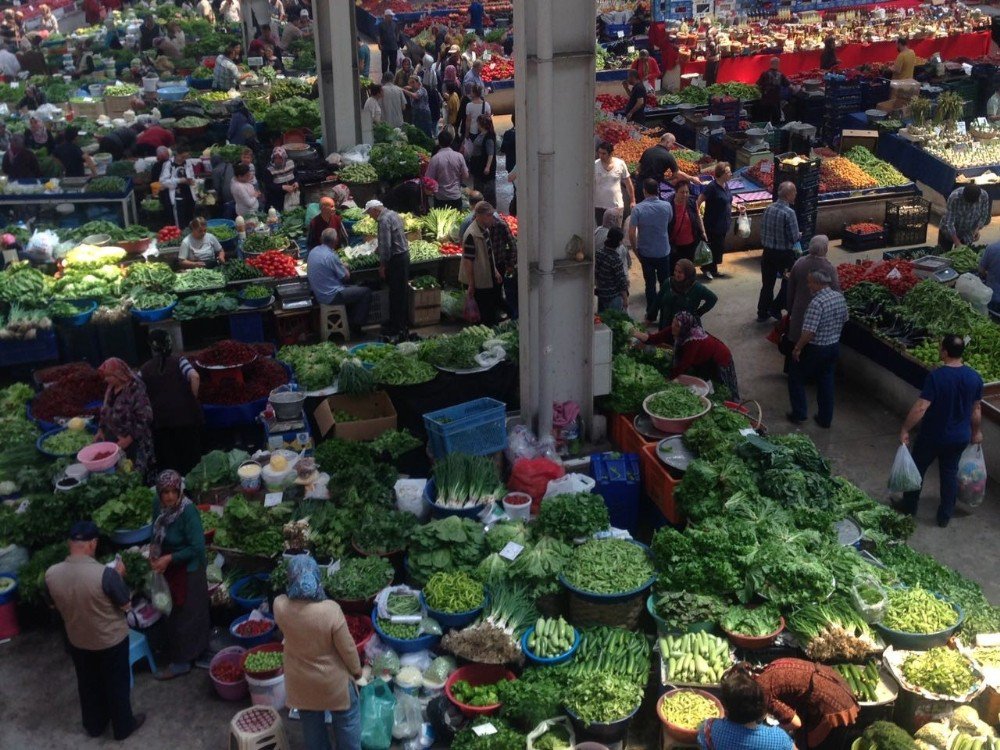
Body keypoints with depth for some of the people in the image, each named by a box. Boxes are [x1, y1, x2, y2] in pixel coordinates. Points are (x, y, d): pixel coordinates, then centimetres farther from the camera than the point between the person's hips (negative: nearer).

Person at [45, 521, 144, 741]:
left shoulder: (51, 574, -17)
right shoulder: (105, 573, -32)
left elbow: (56, 605, 3)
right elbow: (126, 604, -16)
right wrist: (118, 576, -4)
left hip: (77, 641, 4)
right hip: (111, 640, -4)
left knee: (88, 684, 26)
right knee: (117, 684, 19)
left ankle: (94, 725, 45)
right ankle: (123, 727, 37)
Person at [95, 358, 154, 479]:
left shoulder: (135, 389, -18)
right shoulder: (111, 388, 8)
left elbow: (144, 419, -20)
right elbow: (106, 411, 21)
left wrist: (128, 439, -21)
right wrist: (101, 430, 11)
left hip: (133, 444, -7)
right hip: (113, 442, 7)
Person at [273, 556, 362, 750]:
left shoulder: (280, 606, -23)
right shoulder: (330, 610, -33)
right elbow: (347, 647, -20)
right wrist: (356, 669, 0)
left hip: (300, 681, 3)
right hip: (332, 679, -3)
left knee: (311, 723, 27)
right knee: (346, 719, 23)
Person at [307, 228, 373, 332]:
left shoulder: (313, 251, 2)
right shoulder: (331, 255, -24)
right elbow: (346, 276, -13)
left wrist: (340, 265, 13)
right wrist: (344, 266, 6)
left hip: (319, 294, 9)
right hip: (331, 297, -9)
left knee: (354, 288, 27)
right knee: (366, 292, 1)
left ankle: (350, 321, 28)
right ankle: (356, 326, 6)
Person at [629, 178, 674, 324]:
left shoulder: (637, 208, -14)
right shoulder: (667, 206, -8)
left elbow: (631, 233, -15)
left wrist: (635, 251, -2)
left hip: (646, 253, 0)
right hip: (663, 252, 1)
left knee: (650, 284, 12)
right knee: (665, 284, 14)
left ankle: (651, 316, 18)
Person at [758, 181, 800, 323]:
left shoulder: (768, 209, -2)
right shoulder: (789, 213, -20)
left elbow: (762, 230, 6)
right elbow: (794, 237, -17)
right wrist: (800, 235, 4)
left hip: (768, 252, 6)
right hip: (784, 254, -6)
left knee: (767, 284, 15)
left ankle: (762, 313, 20)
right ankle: (775, 308, 16)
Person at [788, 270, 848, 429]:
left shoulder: (817, 303, -28)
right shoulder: (840, 297, -2)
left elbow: (809, 332, -29)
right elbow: (844, 320, 12)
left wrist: (797, 348, -16)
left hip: (815, 349, -7)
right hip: (834, 346, 7)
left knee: (796, 378, 14)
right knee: (826, 382, 18)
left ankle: (799, 414, 18)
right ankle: (825, 419, 24)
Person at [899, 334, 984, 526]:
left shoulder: (936, 376, -25)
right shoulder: (974, 377, -9)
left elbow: (921, 408, -26)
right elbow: (976, 408, 4)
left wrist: (905, 429, -17)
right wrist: (976, 431, 19)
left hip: (932, 436, -4)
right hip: (959, 438, 4)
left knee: (917, 469, 17)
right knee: (950, 474, 19)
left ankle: (909, 507, 33)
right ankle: (945, 516, 28)